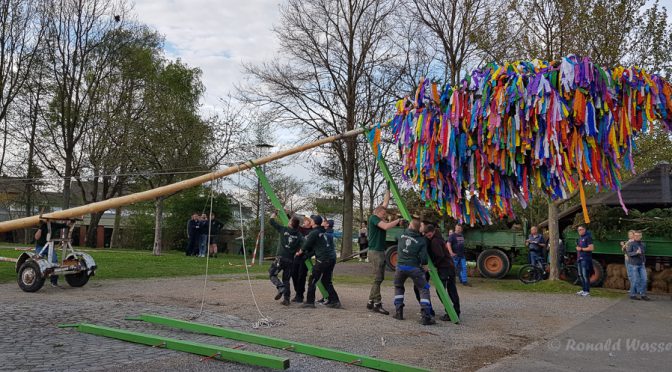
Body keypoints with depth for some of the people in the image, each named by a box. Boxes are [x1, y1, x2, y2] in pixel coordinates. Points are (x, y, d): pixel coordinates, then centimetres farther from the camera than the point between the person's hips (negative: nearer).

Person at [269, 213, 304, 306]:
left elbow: (271, 221, 6)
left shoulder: (283, 230, -2)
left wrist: (275, 213, 22)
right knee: (286, 280, 14)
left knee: (272, 274, 11)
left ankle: (281, 288, -13)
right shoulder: (299, 235, 2)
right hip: (290, 260, 3)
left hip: (280, 258, -3)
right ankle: (286, 299, 8)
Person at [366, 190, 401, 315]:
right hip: (375, 252, -9)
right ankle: (377, 304, -6)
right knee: (377, 279, -8)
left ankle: (371, 302, 15)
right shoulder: (373, 218, -9)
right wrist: (398, 220, -13)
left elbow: (385, 202, 21)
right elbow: (386, 226, -25)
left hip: (381, 252, 9)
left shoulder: (378, 218, 15)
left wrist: (388, 190, 23)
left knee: (379, 278, 10)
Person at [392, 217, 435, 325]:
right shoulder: (422, 240, -2)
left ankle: (398, 312, 18)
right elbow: (423, 257, -9)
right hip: (414, 268, -3)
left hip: (400, 266, 3)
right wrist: (424, 266, 9)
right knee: (424, 290, 5)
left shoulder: (402, 235, 7)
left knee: (398, 287, 25)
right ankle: (426, 317, -6)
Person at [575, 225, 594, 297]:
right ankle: (583, 290, 20)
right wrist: (577, 248, 11)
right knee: (581, 275, 12)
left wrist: (581, 249, -13)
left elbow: (591, 248, -17)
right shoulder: (580, 238, 18)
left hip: (585, 259, -9)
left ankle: (587, 291, -9)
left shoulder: (588, 237, -9)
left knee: (585, 275, -11)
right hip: (579, 258, 9)